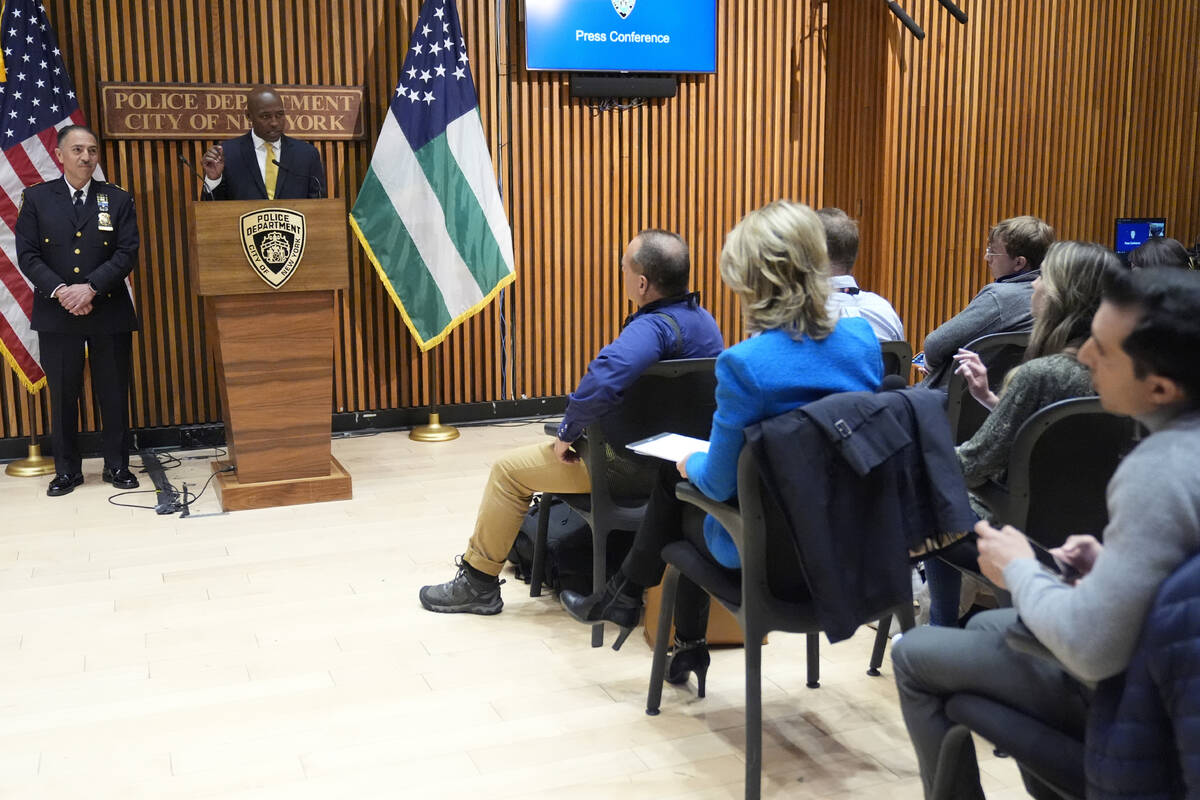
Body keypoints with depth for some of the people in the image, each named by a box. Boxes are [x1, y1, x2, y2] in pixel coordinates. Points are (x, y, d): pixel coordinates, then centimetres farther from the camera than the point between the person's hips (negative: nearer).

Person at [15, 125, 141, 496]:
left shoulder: (118, 200, 6)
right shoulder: (36, 198, 6)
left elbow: (127, 254, -4)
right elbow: (28, 255, -1)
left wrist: (90, 287, -16)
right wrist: (60, 291, -15)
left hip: (110, 312, 0)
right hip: (56, 313, 0)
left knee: (114, 393, 5)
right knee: (62, 394, 6)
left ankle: (117, 465, 17)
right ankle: (66, 470, 16)